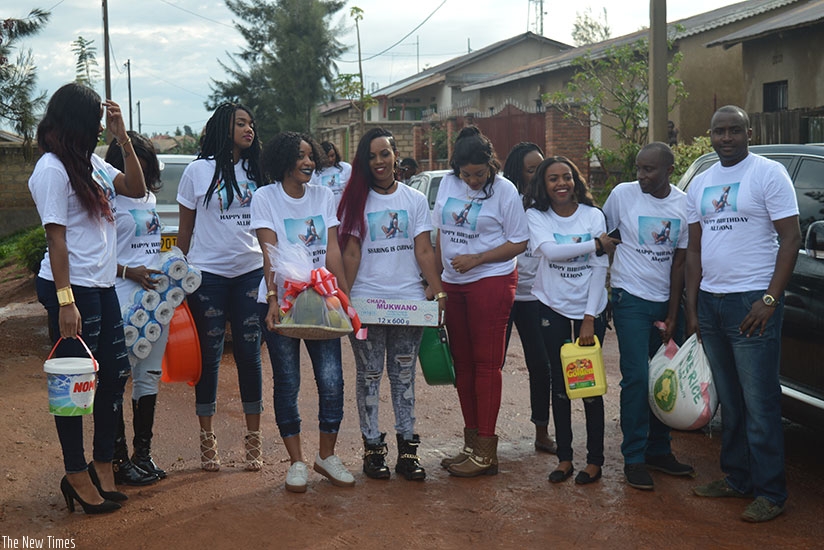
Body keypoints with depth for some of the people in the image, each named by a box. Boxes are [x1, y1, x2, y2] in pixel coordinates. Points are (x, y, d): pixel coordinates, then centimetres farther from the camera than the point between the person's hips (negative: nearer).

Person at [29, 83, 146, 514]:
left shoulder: (91, 163, 12)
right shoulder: (52, 168, -12)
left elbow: (135, 189, 16)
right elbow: (56, 237, -16)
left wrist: (122, 136, 6)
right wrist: (65, 301, -20)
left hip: (103, 286, 9)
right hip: (73, 288, -9)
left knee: (114, 374, 12)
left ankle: (103, 466, 26)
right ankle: (77, 475, 15)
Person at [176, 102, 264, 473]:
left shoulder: (255, 171, 10)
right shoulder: (199, 171, 1)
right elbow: (185, 228, 5)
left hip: (251, 271, 2)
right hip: (208, 272, -2)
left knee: (249, 354, 4)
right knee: (209, 356, 3)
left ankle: (253, 439, 13)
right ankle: (207, 440, 14)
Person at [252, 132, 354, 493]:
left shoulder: (323, 196, 8)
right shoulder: (265, 197, -2)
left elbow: (332, 251, 4)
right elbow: (270, 253, -12)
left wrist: (346, 296, -3)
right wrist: (272, 299, -22)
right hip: (280, 302, -3)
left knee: (332, 379, -2)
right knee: (287, 383, 4)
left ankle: (326, 456, 17)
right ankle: (296, 463, 16)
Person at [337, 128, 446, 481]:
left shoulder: (415, 200, 8)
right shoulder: (356, 200, 6)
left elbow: (424, 251, 4)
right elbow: (351, 253, 1)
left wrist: (439, 292, -6)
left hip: (409, 300, 1)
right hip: (366, 301, -1)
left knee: (404, 375, 6)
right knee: (369, 376, 4)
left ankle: (407, 448, 12)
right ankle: (372, 447, 12)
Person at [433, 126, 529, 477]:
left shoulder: (504, 190, -8)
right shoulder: (448, 184, 7)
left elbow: (519, 243, -8)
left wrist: (476, 259, -16)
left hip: (490, 282, -6)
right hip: (453, 285, 6)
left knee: (486, 363, -4)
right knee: (462, 363, 9)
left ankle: (486, 452, 1)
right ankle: (471, 442, 19)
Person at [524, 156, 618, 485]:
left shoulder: (593, 216, -4)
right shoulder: (536, 216, -3)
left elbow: (600, 268, -7)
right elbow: (549, 250, -22)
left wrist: (590, 318, -13)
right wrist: (596, 244, -16)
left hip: (589, 309, 0)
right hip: (552, 308, 1)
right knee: (560, 384, 6)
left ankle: (595, 460, 12)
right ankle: (564, 457, 17)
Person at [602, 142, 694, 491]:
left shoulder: (684, 205, 0)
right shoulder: (623, 195, -7)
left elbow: (679, 263, 2)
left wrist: (673, 316, -1)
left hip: (665, 301, 3)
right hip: (631, 300, -3)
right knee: (637, 378, -8)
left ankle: (659, 450, 20)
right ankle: (634, 459, 1)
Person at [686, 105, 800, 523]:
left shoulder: (769, 173, -3)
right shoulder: (700, 184, 15)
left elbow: (790, 238, -8)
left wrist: (770, 300, -16)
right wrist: (692, 307, 11)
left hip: (752, 302, -6)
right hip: (710, 302, 6)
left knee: (759, 403, -4)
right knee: (728, 401, 13)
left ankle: (770, 493, 4)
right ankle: (736, 477, 23)